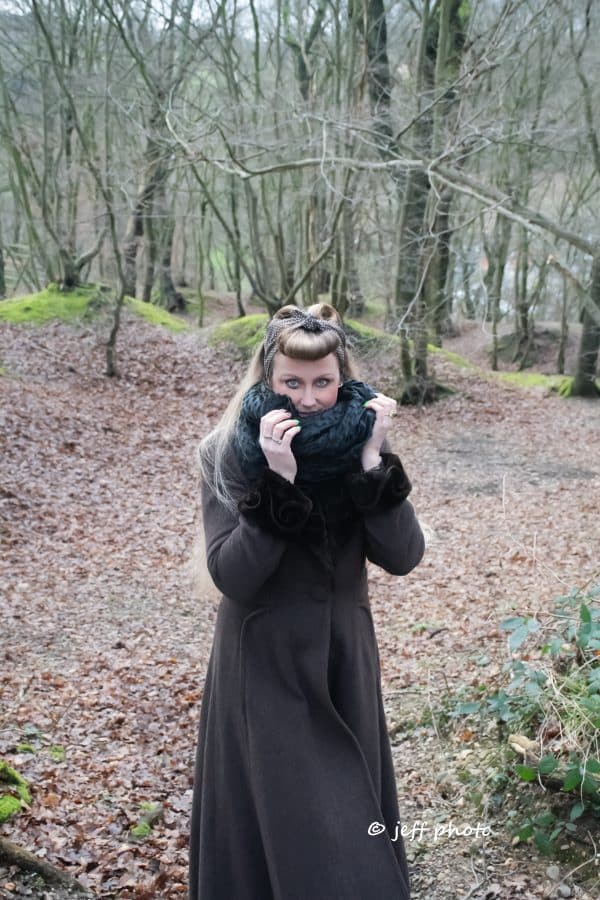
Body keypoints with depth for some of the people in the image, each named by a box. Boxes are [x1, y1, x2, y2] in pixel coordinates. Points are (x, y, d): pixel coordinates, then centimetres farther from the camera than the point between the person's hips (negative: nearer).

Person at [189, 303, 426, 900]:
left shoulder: (354, 445, -3)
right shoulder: (229, 452, -11)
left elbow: (403, 556, -12)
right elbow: (233, 576, -20)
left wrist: (372, 461, -23)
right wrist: (278, 480, -29)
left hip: (344, 656, 4)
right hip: (264, 666, -3)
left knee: (352, 824, 16)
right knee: (276, 827, 3)